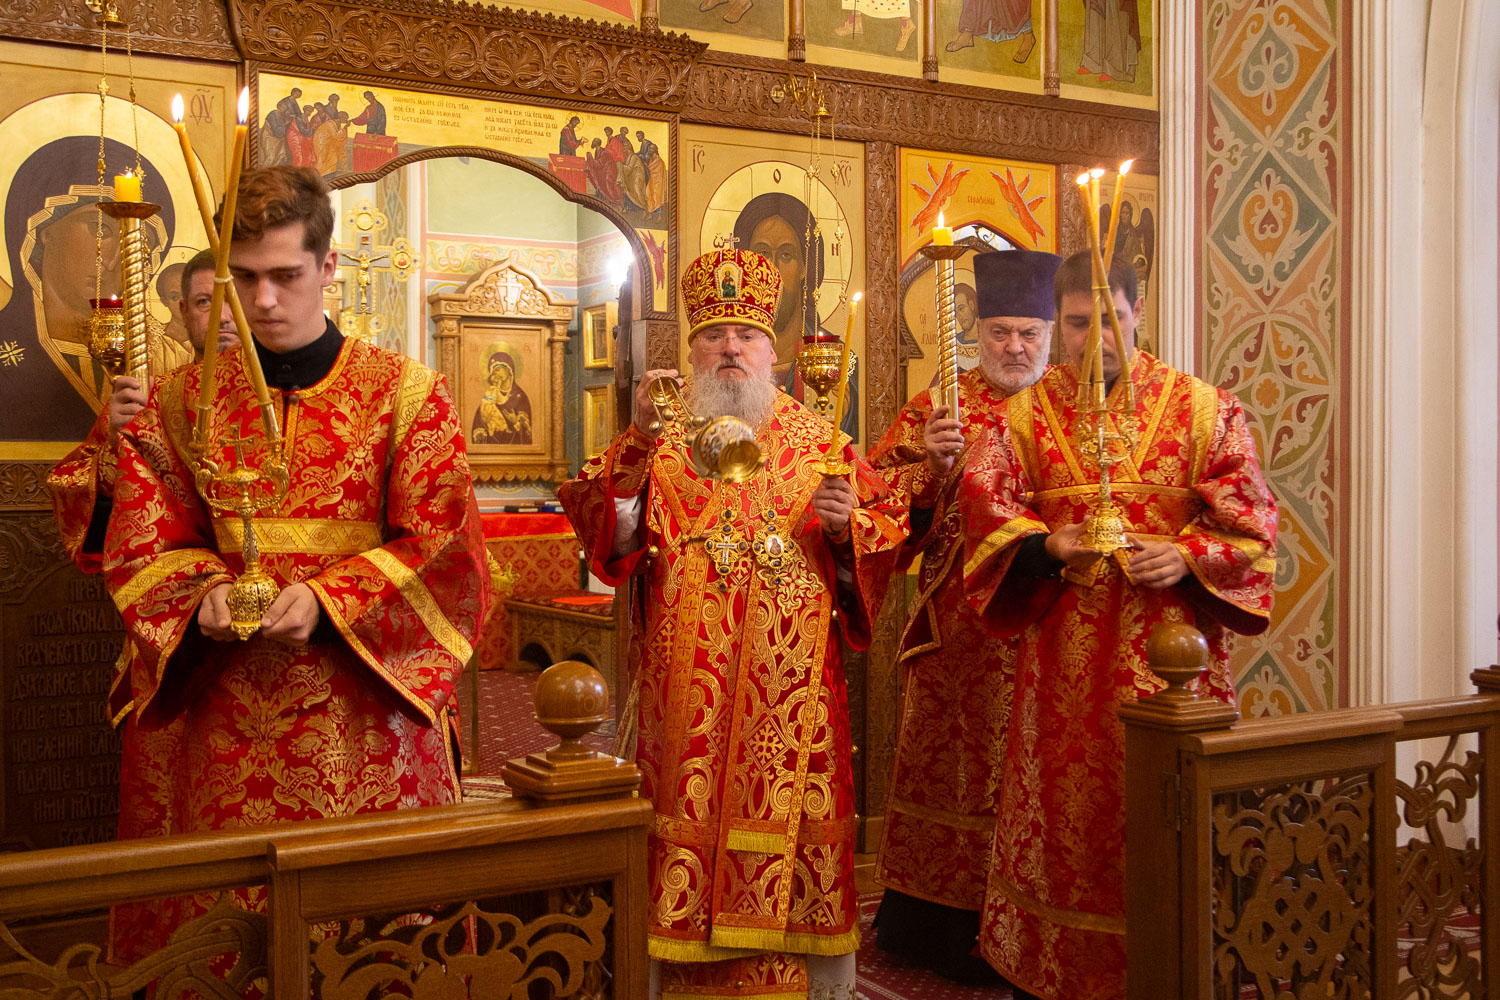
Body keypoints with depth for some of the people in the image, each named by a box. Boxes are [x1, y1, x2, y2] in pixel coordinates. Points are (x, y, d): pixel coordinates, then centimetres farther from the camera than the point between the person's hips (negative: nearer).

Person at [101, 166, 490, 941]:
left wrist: (329, 600, -16)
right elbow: (142, 547, 9)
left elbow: (440, 548, -4)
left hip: (372, 711, -2)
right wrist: (207, 590, -11)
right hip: (234, 719, 2)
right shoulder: (183, 401, 7)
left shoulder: (407, 392, -1)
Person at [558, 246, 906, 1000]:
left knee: (786, 821, 5)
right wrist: (637, 441, -19)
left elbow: (887, 526, 10)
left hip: (790, 682, 1)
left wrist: (848, 525, -11)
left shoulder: (817, 441, 11)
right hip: (688, 685, -1)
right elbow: (604, 528, -6)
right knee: (691, 815, 1)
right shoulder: (659, 439, 8)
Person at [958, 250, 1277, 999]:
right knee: (1063, 811, 5)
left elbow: (1251, 517, 2)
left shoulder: (1204, 408, 6)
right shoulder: (1028, 412, 8)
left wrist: (1189, 556, -16)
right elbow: (983, 495, -5)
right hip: (1062, 657, 1)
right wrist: (1048, 544, -22)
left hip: (1171, 643, 0)